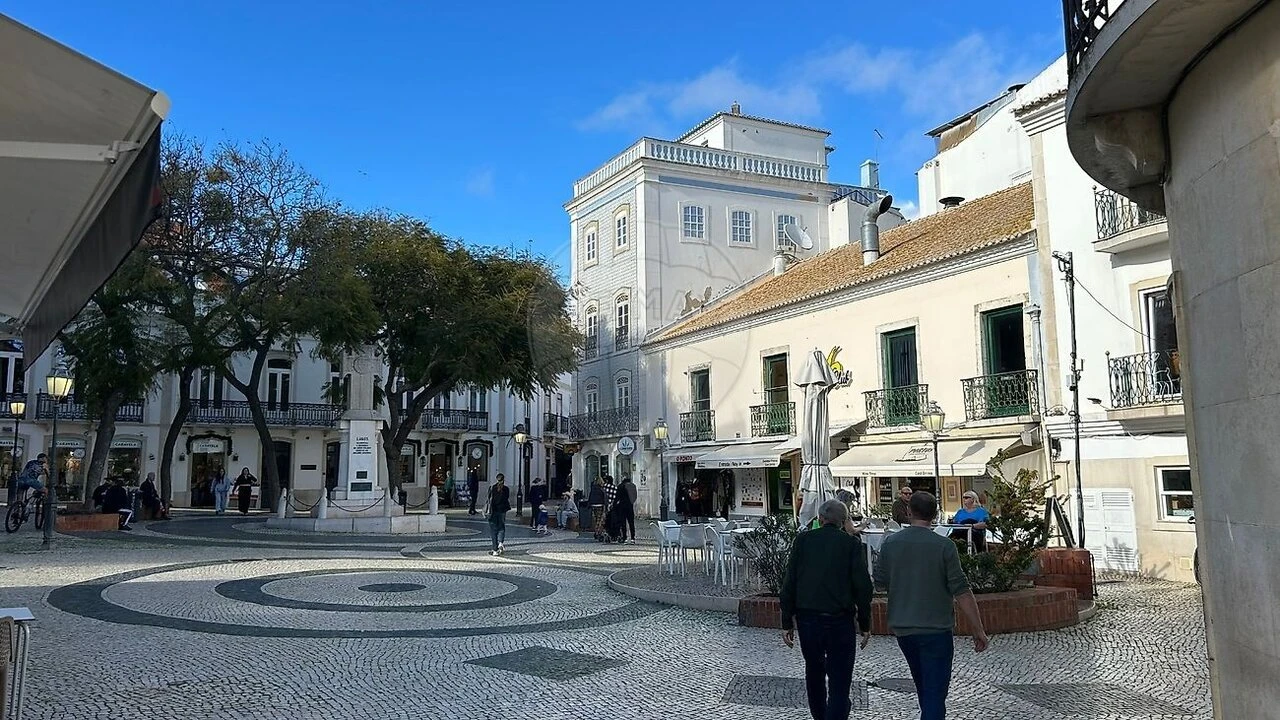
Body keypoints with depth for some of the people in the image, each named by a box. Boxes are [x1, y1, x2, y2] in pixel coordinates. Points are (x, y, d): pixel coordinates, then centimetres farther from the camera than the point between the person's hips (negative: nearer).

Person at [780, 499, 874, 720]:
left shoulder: (803, 540, 1)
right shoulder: (852, 544, -3)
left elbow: (789, 583, -1)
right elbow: (862, 586, -6)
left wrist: (787, 622, 4)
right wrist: (865, 624, 3)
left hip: (807, 618, 3)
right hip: (840, 619, -3)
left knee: (814, 671, 23)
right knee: (839, 681, 3)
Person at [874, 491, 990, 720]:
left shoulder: (890, 543, -2)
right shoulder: (944, 546, -12)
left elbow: (880, 582, 8)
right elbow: (961, 591, -13)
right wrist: (978, 631, -6)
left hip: (902, 629, 4)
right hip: (936, 629, -4)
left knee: (923, 688, 23)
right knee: (935, 692, -2)